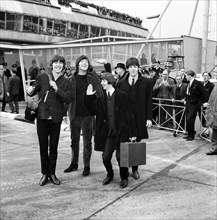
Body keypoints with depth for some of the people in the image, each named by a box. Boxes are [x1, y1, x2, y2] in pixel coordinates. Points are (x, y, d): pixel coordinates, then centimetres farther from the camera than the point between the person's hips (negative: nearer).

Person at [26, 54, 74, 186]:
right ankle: (44, 174, 22)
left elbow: (69, 99, -9)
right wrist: (30, 91, -11)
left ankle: (52, 173, 23)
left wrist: (57, 89, -18)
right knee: (43, 147, 8)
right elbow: (34, 90, 12)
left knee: (53, 148, 9)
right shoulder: (42, 77, 4)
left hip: (56, 119, 0)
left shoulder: (66, 83, 2)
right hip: (42, 117, 1)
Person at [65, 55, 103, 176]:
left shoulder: (92, 76, 1)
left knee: (87, 142, 6)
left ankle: (86, 166, 19)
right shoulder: (72, 79, 3)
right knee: (74, 141, 14)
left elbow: (100, 92, 1)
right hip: (75, 115, 2)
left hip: (88, 115, -2)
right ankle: (74, 164, 30)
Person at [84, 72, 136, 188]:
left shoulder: (121, 95, -8)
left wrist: (132, 133, -9)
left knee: (120, 156, -1)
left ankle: (124, 178, 24)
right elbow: (93, 110, 12)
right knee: (105, 157, 1)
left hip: (121, 131, -4)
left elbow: (128, 115, -7)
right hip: (108, 132, 4)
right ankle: (110, 175, 30)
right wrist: (89, 96, 1)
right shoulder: (101, 97, 6)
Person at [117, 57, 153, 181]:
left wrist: (149, 118, -4)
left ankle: (135, 169, 19)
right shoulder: (121, 83, 8)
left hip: (139, 119, -1)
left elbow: (149, 101, 2)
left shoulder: (146, 82, 3)